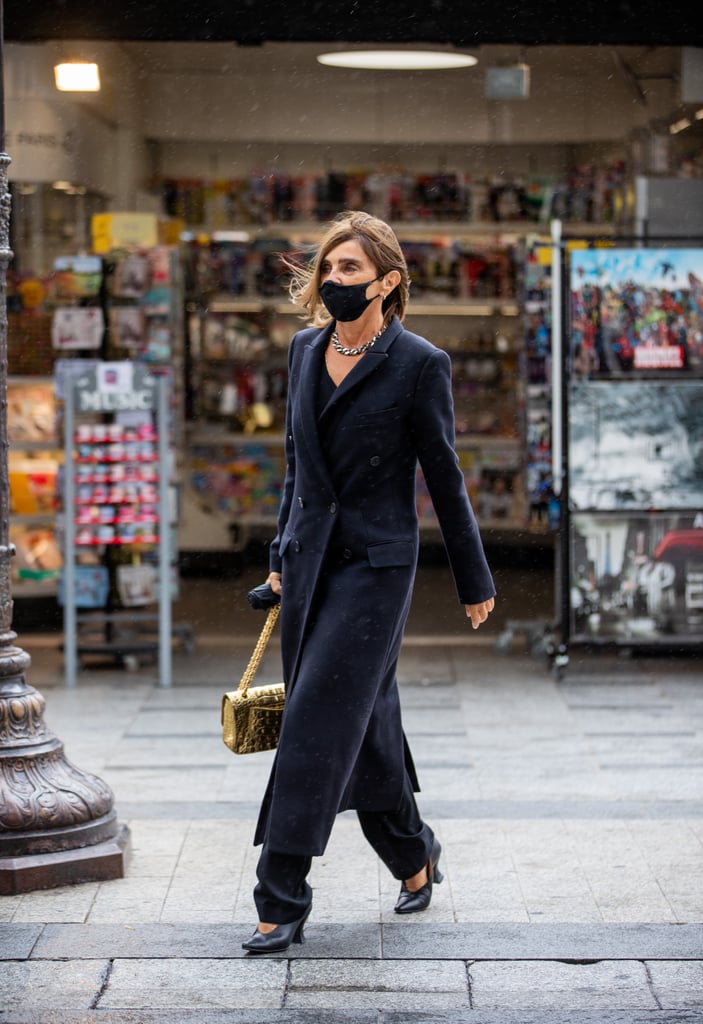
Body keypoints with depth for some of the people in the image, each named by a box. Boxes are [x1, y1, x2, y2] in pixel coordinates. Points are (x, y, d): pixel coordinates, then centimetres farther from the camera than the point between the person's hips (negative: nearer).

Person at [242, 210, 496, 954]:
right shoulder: (305, 350, 7)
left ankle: (282, 901, -7)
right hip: (310, 559, 6)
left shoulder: (418, 365, -10)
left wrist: (474, 582, 3)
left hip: (376, 564, -6)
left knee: (317, 723, -11)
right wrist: (282, 553, 20)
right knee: (363, 721, 13)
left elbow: (443, 478, -4)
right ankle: (414, 854, 33)